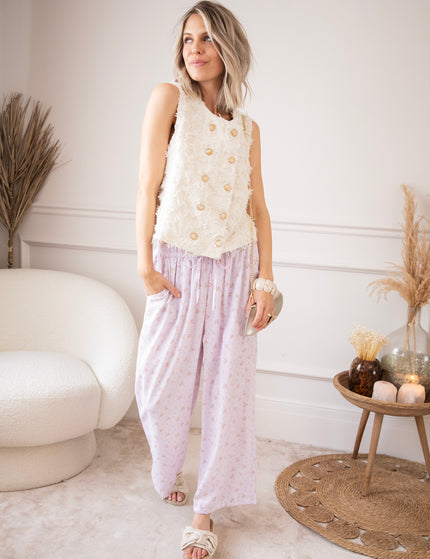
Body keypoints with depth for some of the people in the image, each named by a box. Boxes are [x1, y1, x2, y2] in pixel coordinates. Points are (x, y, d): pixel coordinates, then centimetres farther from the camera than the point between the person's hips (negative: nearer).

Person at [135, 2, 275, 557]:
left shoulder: (247, 127, 10)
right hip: (178, 265, -2)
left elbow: (258, 207, 8)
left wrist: (266, 280, -1)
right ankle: (169, 471, 39)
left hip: (233, 267, 3)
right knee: (162, 384, 7)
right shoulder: (170, 97, 0)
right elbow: (148, 186, -5)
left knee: (228, 388, 3)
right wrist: (145, 264, -9)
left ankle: (206, 511, 19)